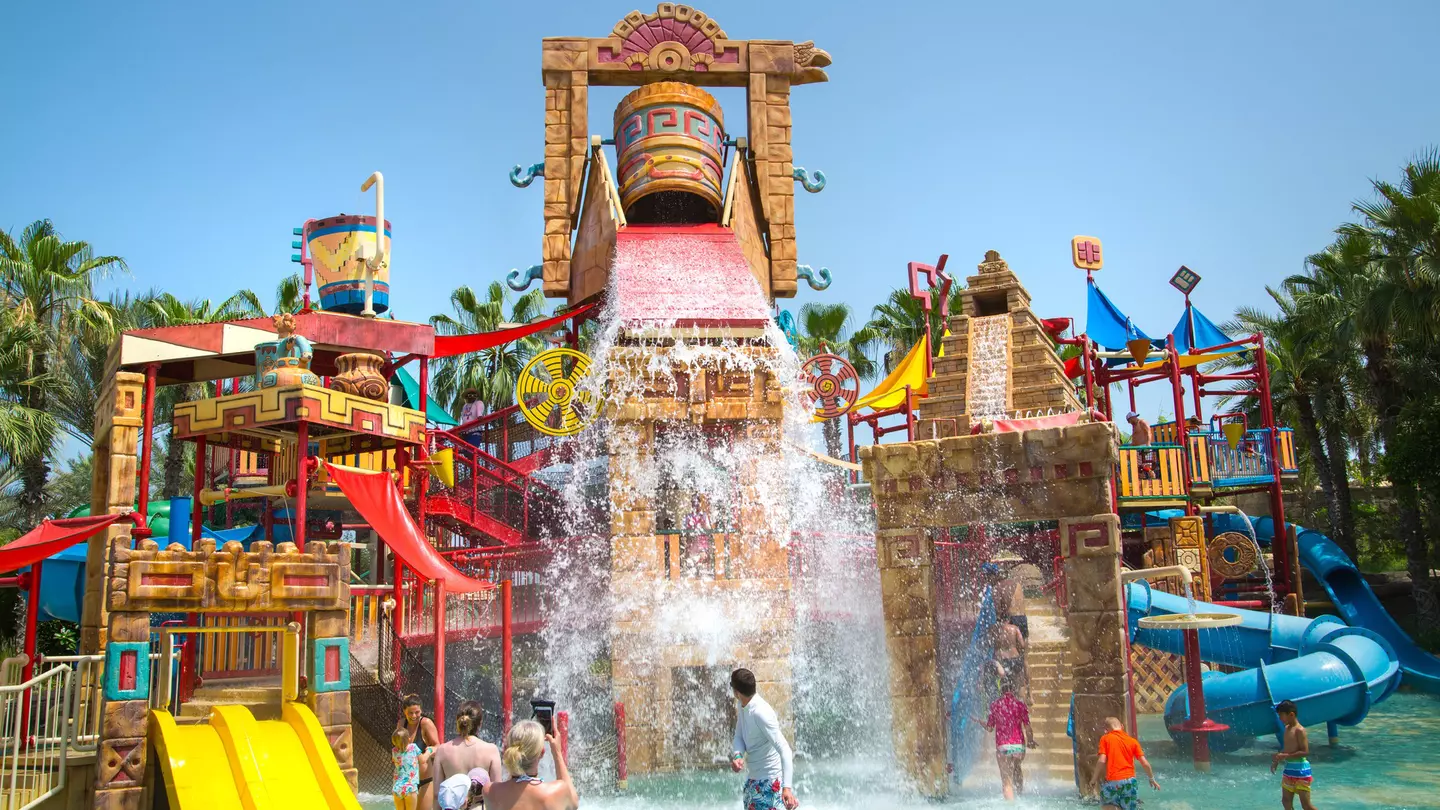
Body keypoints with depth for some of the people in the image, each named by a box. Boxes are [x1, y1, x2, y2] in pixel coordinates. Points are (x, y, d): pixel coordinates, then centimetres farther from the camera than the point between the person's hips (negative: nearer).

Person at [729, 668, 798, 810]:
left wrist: (787, 787, -40)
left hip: (769, 779, -9)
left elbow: (784, 750, -31)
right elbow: (739, 737, 3)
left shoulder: (761, 713, -28)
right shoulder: (743, 707, 0)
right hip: (753, 777, 10)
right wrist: (737, 756, -20)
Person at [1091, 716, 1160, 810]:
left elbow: (1102, 761, -9)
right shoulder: (1133, 741, 9)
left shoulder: (1105, 739, 1)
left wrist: (1094, 778, 1)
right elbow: (1145, 763, 5)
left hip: (1112, 781, -2)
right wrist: (1152, 779, 21)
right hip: (1130, 781, 2)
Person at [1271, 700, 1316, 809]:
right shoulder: (1287, 728, 11)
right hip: (1289, 769, 9)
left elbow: (1305, 752, -21)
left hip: (1300, 769, -9)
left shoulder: (1299, 730, -15)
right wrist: (1277, 760, 9)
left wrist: (1285, 756, -24)